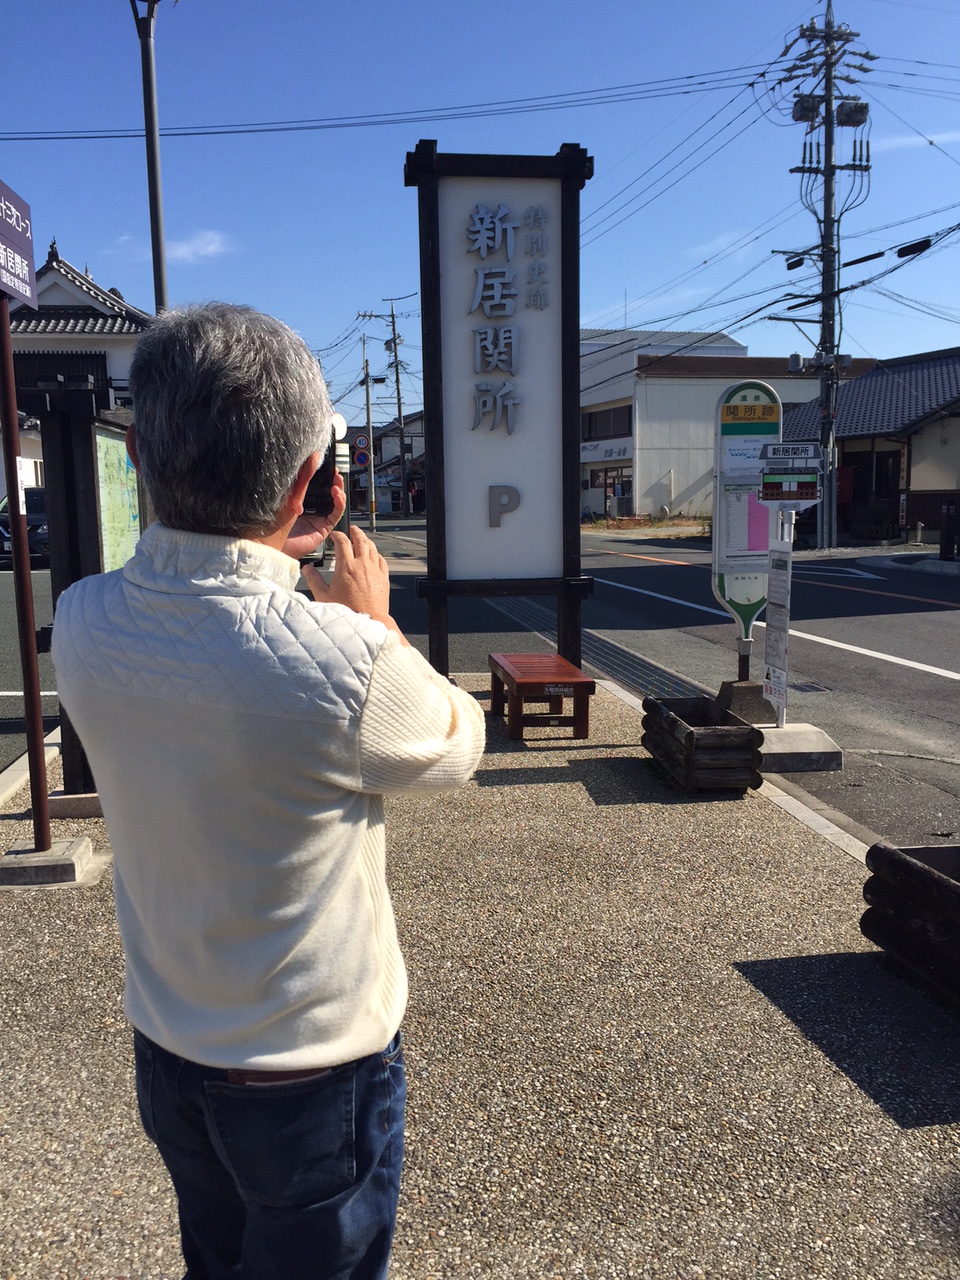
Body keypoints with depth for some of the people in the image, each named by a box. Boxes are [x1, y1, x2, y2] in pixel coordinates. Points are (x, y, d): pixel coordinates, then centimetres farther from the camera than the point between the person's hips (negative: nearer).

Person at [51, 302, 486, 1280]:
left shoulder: (81, 625, -16)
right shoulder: (344, 660, -33)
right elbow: (458, 747, -10)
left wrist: (272, 554, 8)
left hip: (165, 1053, 5)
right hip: (316, 1069, -4)